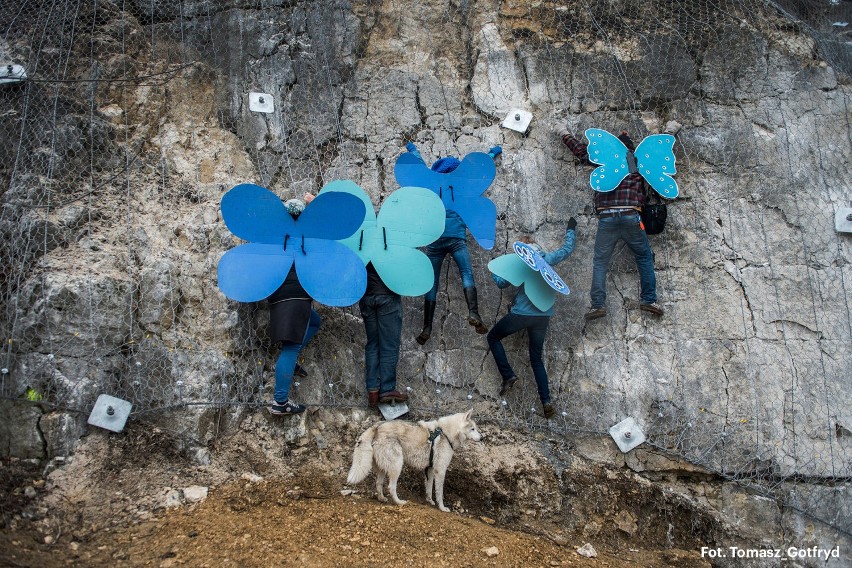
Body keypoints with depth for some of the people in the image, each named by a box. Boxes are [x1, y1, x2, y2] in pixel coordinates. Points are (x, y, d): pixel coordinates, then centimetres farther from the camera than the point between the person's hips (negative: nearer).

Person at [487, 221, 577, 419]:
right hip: (543, 316, 4)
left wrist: (494, 270, 26)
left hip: (521, 313, -4)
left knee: (493, 337, 17)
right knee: (537, 359, 15)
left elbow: (501, 283, 7)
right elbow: (567, 248, 23)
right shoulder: (548, 259, 7)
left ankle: (508, 376, 2)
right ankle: (546, 402, 1)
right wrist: (571, 229, 39)